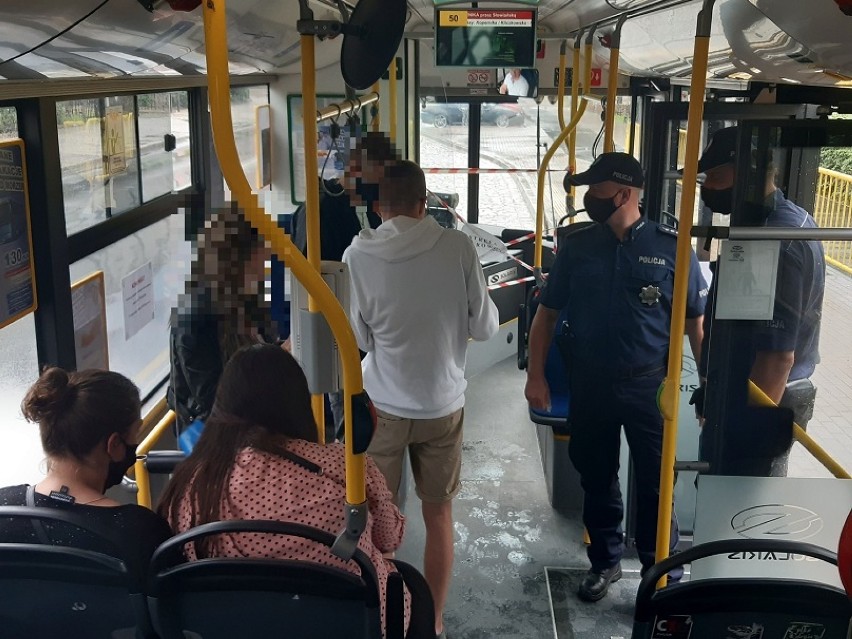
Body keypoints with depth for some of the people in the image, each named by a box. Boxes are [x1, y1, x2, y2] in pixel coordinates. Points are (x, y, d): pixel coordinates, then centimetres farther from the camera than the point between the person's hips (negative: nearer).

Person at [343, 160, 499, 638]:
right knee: (439, 515, 16)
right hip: (443, 405, 1)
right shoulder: (458, 247, -11)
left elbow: (357, 337, -4)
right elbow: (486, 326, -5)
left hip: (383, 406, 0)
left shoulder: (359, 255, -12)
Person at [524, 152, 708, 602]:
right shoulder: (576, 248, 1)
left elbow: (696, 321, -1)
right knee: (596, 479, 16)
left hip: (649, 386, -3)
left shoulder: (670, 247, -6)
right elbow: (547, 314, 6)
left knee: (654, 486, 6)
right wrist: (535, 376, 0)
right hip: (589, 385, 3)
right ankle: (604, 561, 36)